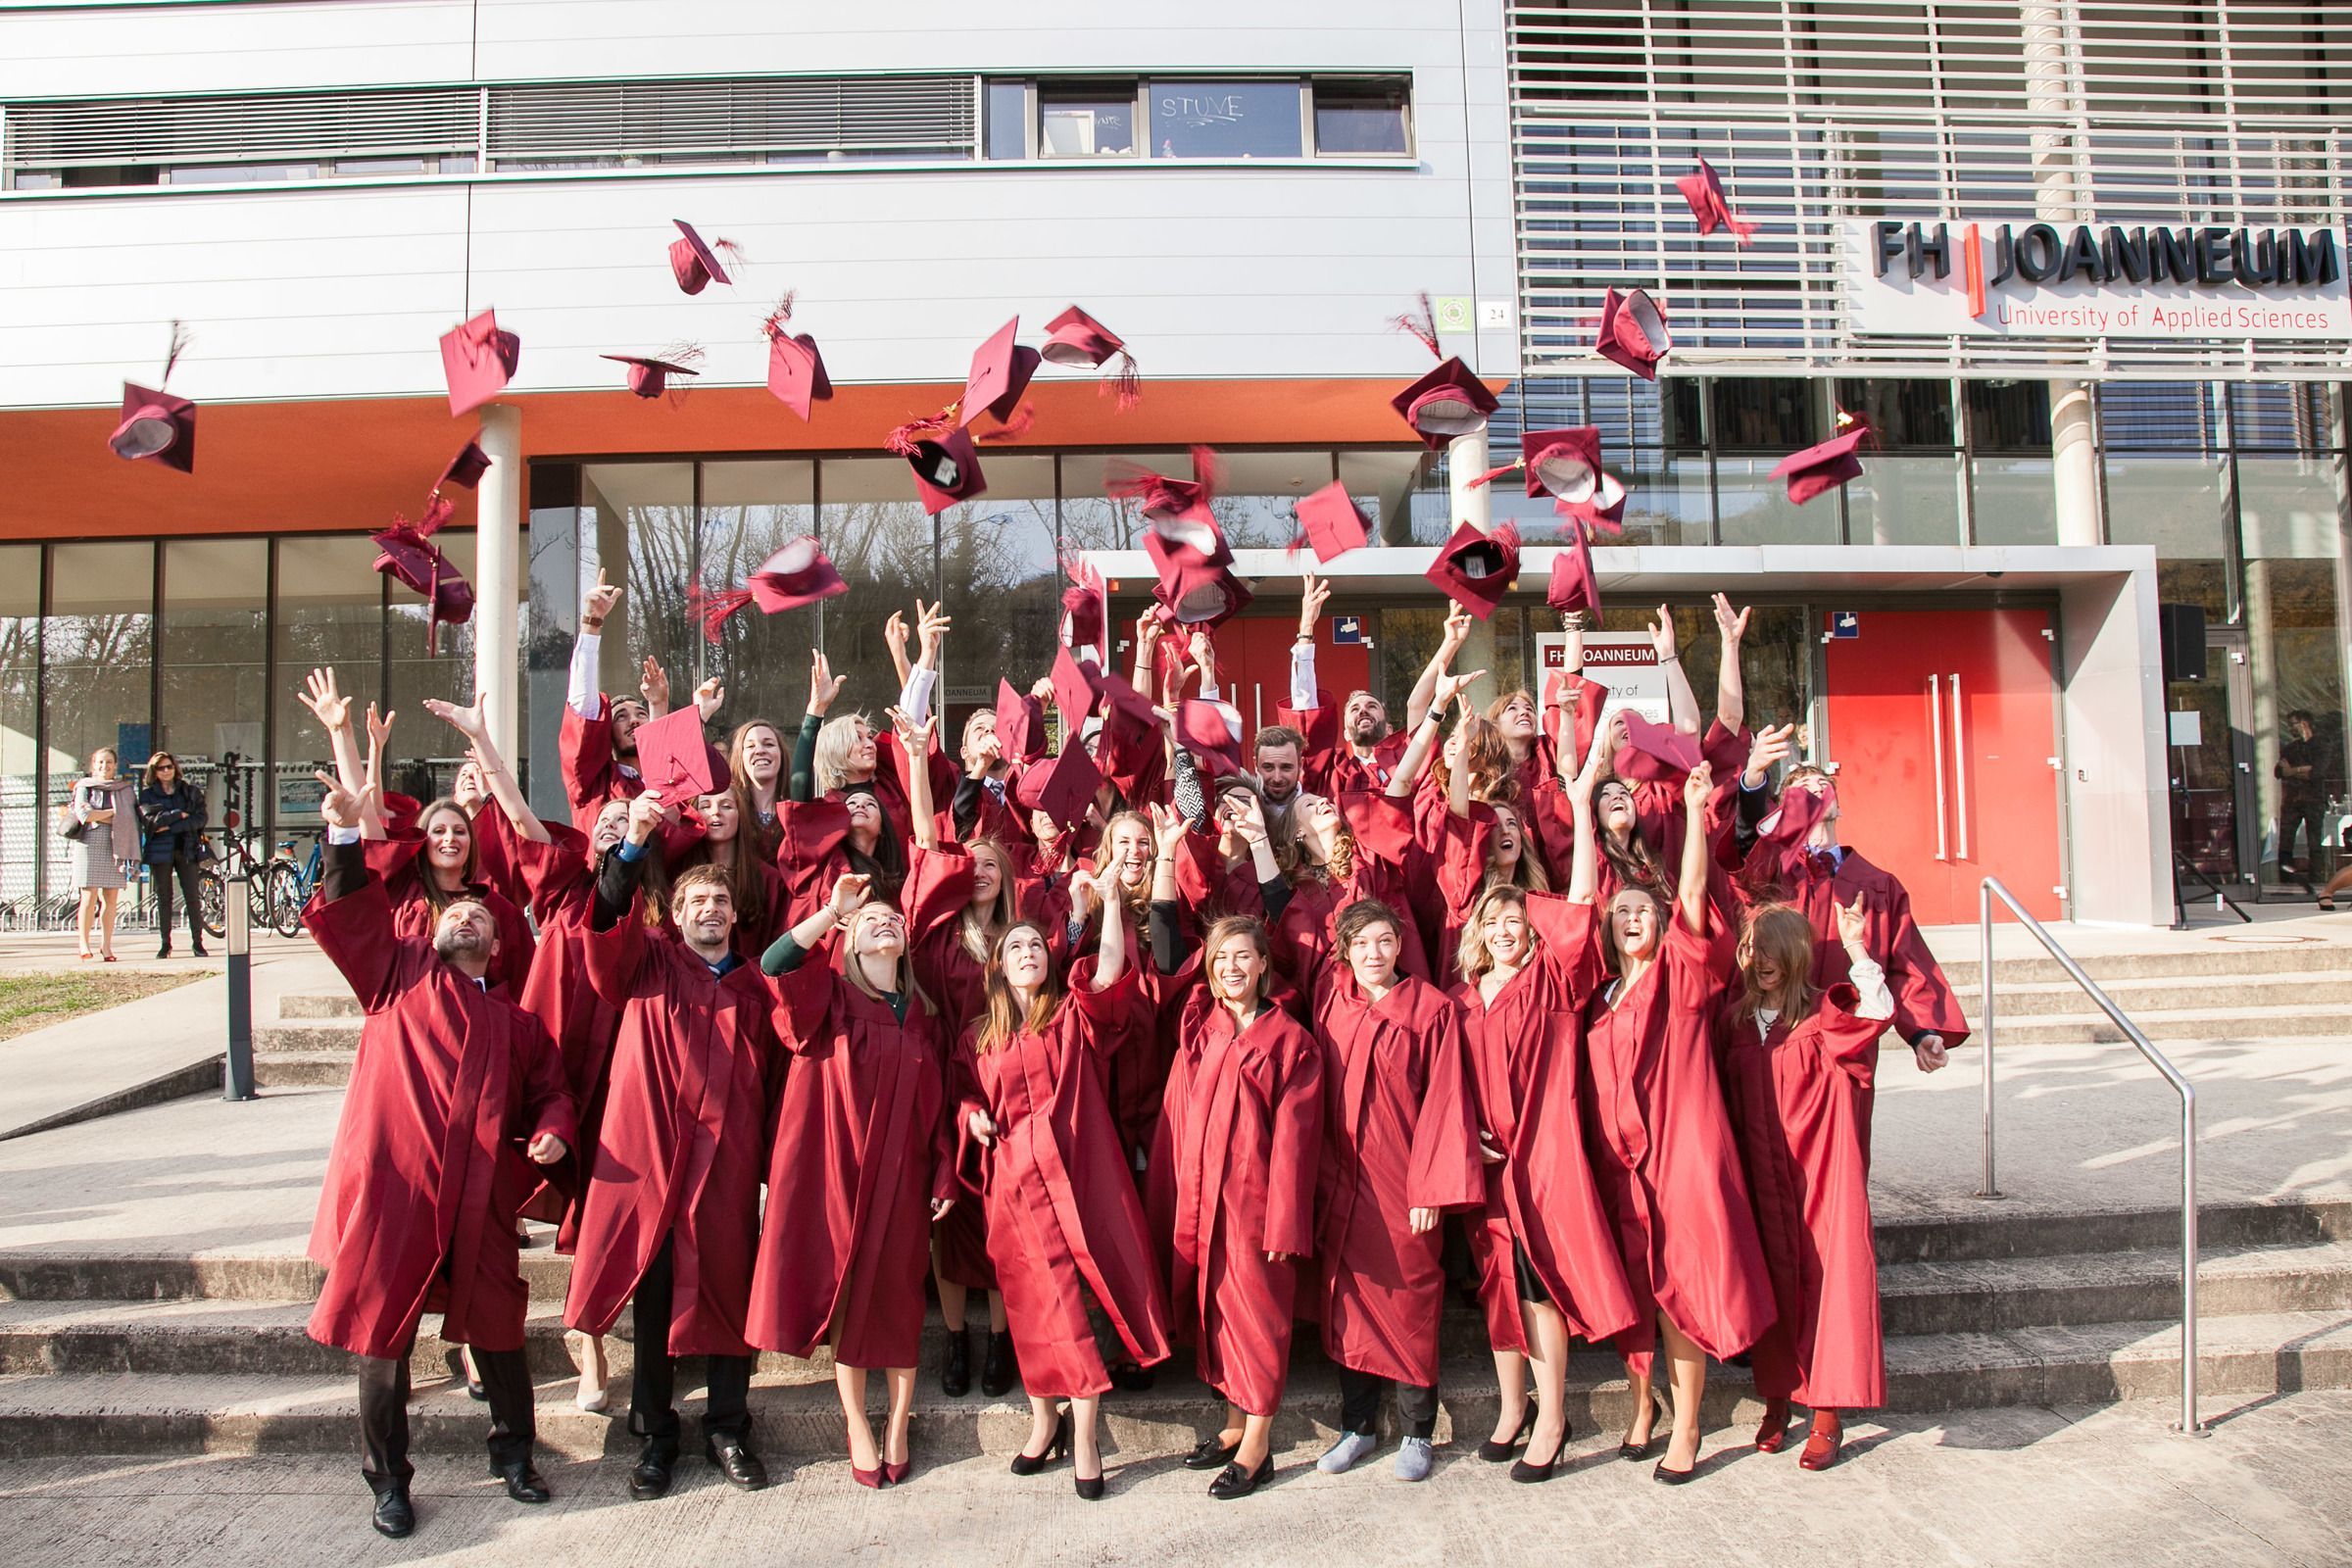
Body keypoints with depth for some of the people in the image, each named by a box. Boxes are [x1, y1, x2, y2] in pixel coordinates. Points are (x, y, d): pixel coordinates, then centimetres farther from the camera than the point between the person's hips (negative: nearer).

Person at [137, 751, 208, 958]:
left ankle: (197, 942, 1)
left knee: (192, 896, -4)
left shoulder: (190, 792, 9)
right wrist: (179, 815, -10)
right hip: (160, 851, 0)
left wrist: (170, 826, -10)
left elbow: (199, 819, -3)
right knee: (163, 897, 2)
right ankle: (164, 943, 8)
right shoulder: (147, 794, 7)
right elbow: (150, 820, -8)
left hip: (186, 849, 0)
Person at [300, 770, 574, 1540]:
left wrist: (551, 1131, -3)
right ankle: (388, 1479, 22)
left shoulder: (516, 1019, 17)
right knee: (384, 1334, 6)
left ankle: (513, 1453, 28)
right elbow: (351, 914, -2)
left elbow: (550, 1087, 18)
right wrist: (346, 835, -14)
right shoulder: (399, 971, 11)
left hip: (476, 1194, 2)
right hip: (391, 1182, -2)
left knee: (496, 1327, 9)